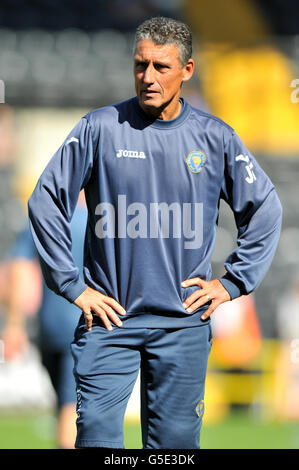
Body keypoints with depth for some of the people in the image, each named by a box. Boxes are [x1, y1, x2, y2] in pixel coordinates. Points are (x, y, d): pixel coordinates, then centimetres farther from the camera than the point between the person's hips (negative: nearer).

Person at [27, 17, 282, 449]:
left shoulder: (215, 138, 3)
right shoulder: (100, 129, -2)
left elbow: (265, 209, 12)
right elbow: (46, 201, 1)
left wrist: (232, 283, 6)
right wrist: (72, 286, -3)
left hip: (184, 321, 1)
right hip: (108, 318, -1)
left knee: (175, 439, 7)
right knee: (96, 432, -7)